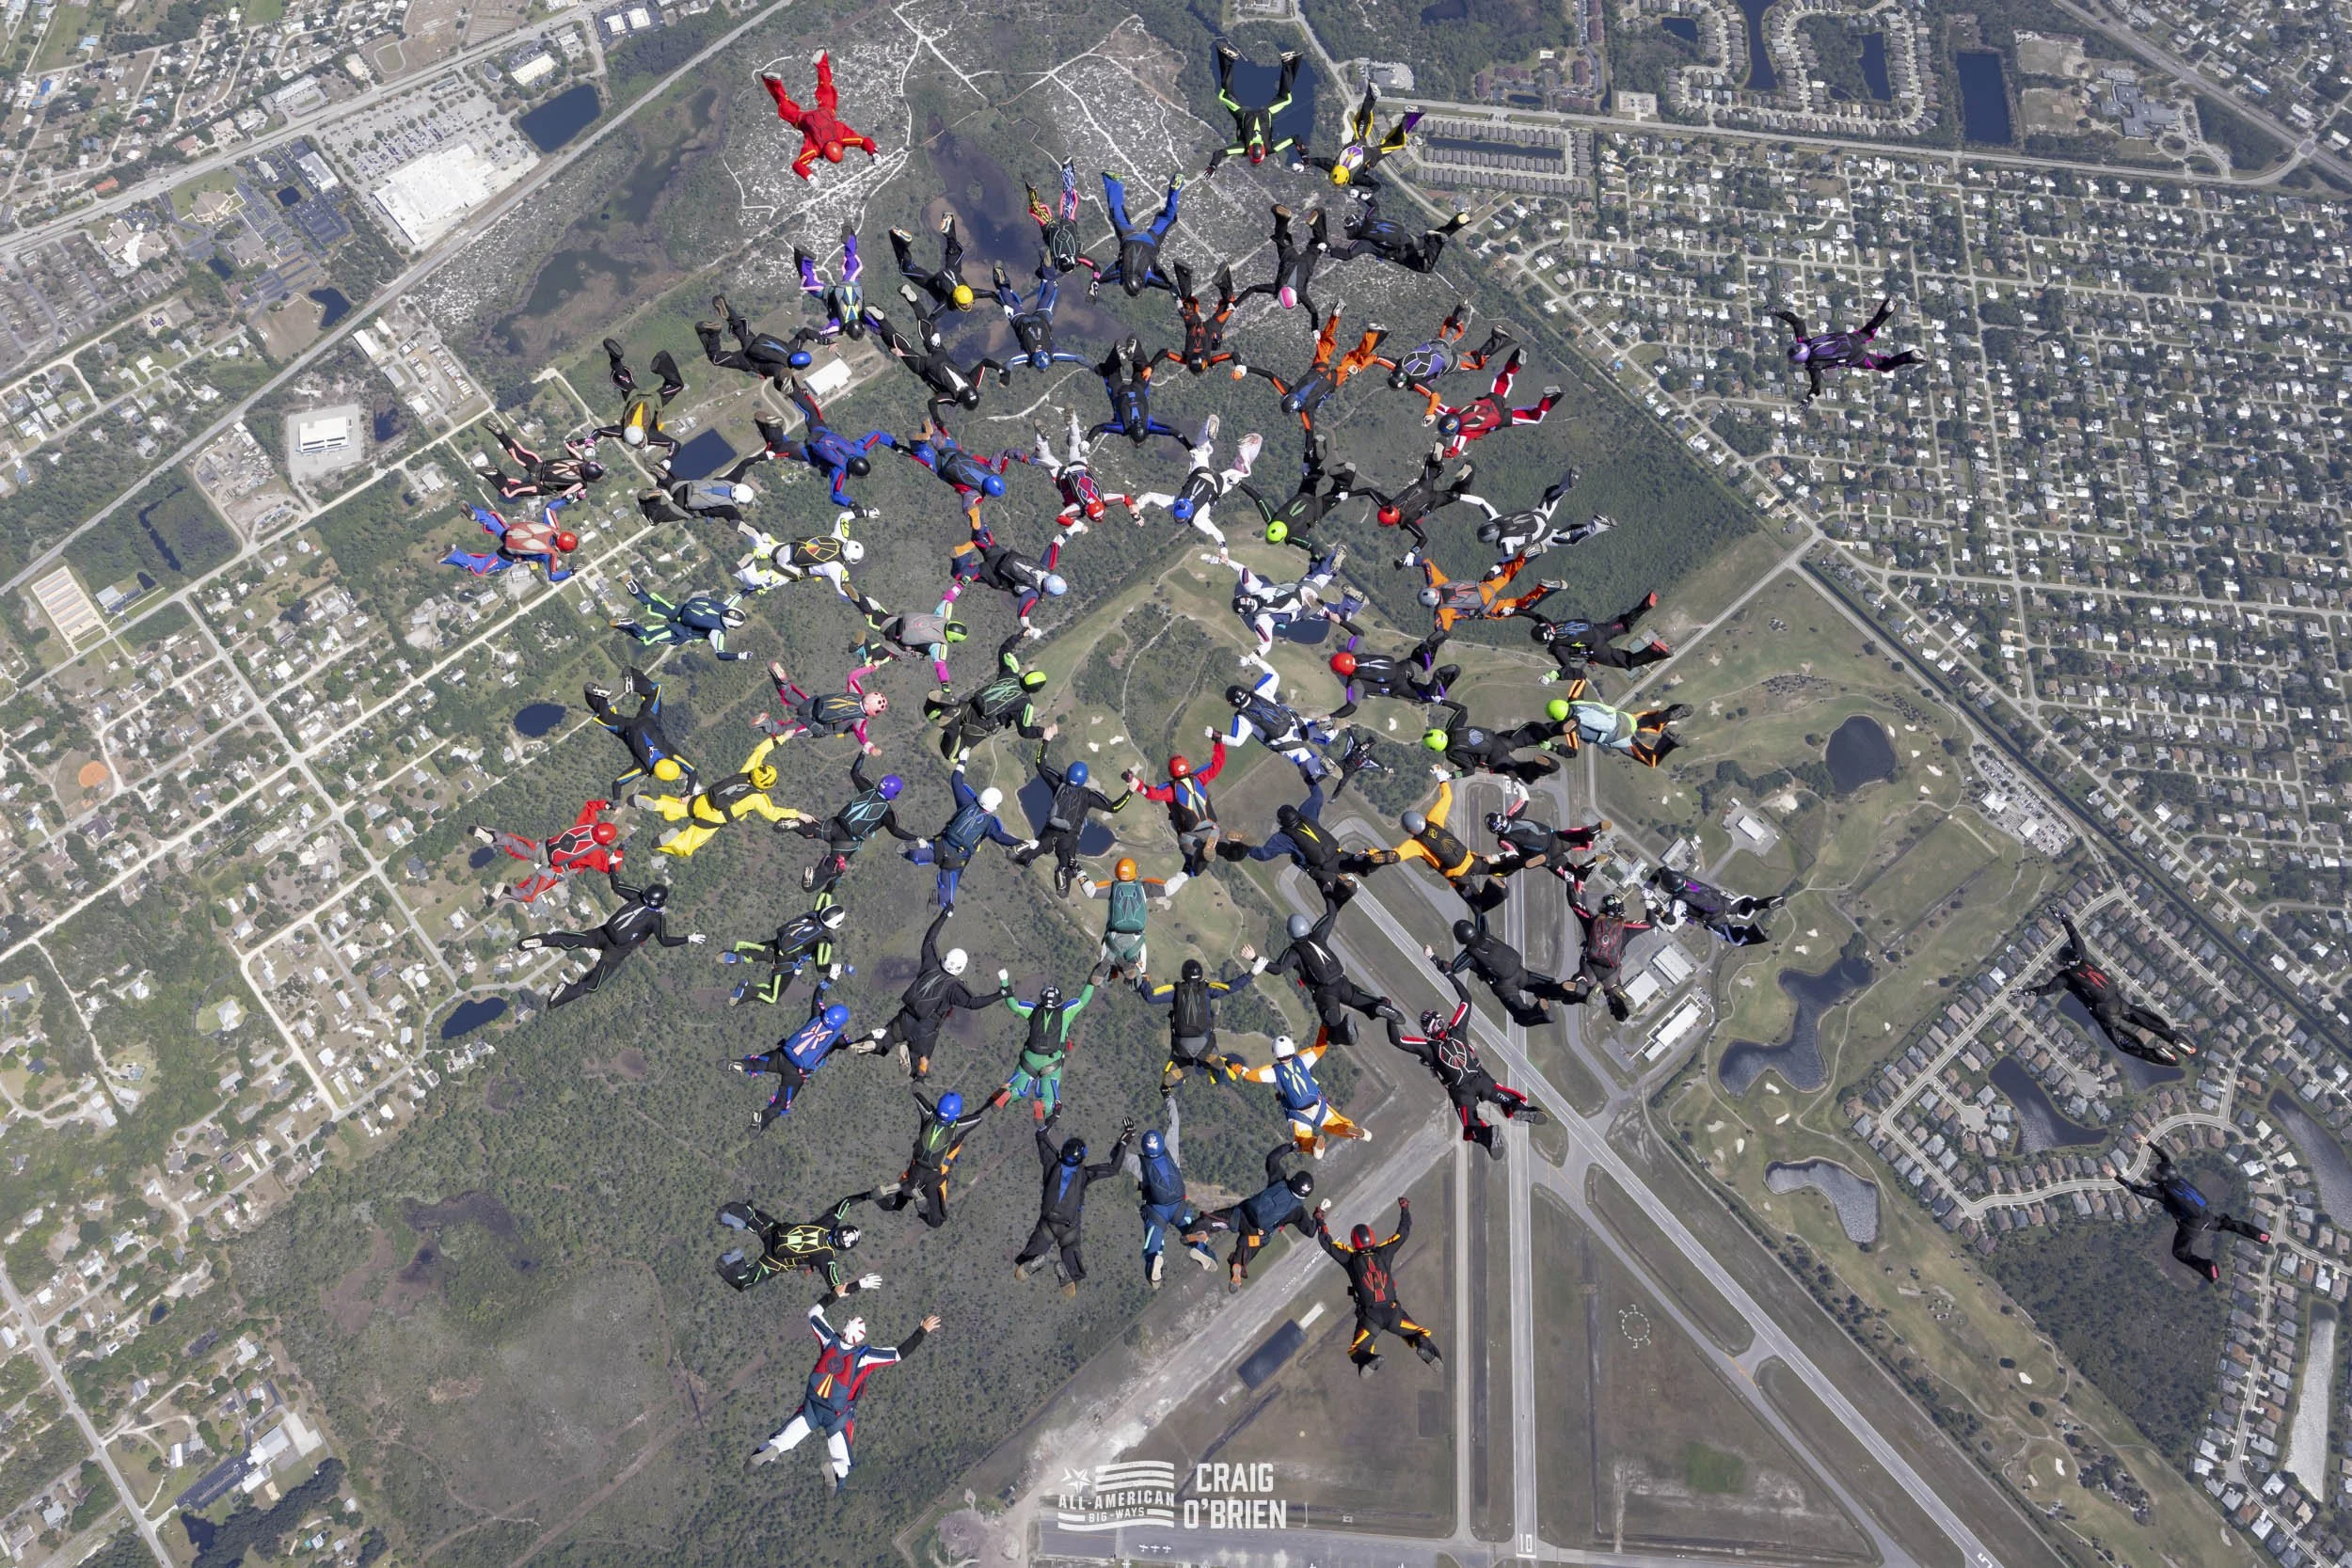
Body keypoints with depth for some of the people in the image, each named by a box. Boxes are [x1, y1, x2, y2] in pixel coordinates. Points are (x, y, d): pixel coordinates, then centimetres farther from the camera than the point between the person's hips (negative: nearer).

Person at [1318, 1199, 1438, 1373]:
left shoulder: (1350, 1258, 2)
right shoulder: (1384, 1252, 5)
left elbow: (1327, 1242, 10)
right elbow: (1403, 1232, 16)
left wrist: (1320, 1220, 23)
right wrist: (1405, 1209, 30)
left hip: (1369, 1316, -1)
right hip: (1393, 1312, 1)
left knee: (1356, 1350, 8)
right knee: (1420, 1333, 17)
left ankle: (1368, 1359, -29)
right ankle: (1424, 1346, -20)